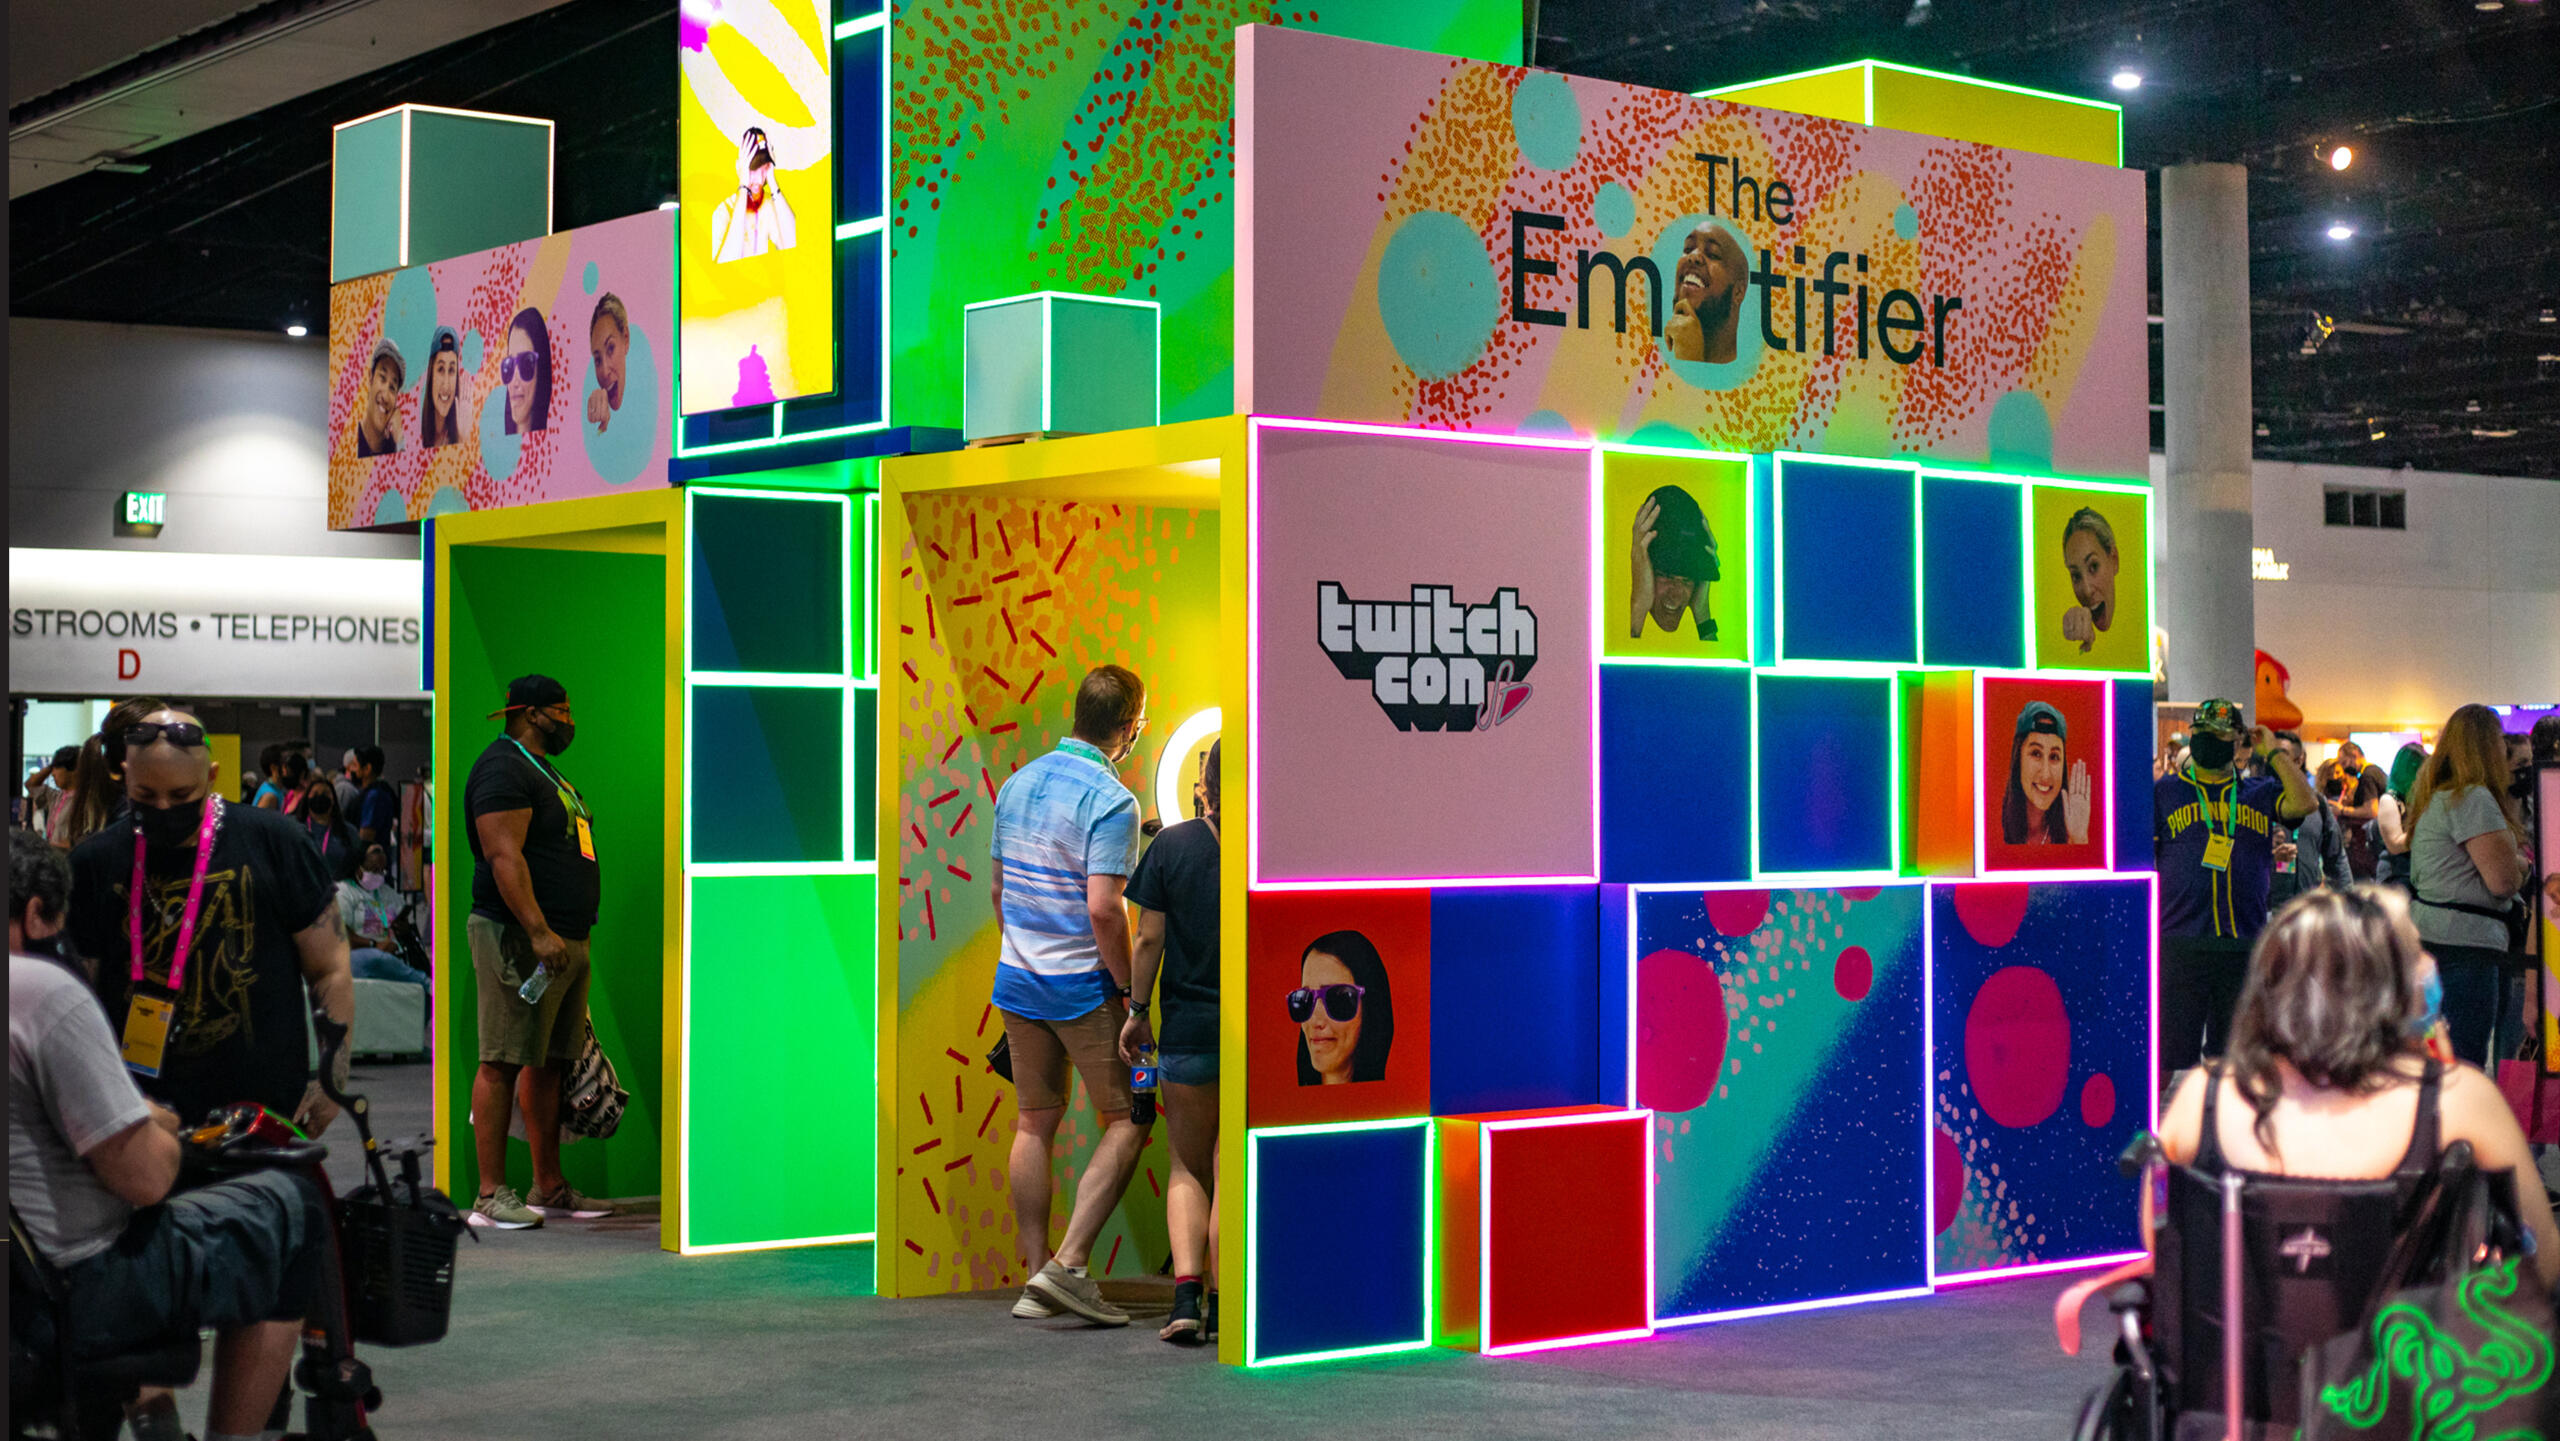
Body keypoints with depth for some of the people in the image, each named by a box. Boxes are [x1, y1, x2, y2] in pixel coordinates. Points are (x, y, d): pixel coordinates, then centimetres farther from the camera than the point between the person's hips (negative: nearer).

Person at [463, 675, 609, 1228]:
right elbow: (504, 857, -19)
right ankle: (491, 1194, -7)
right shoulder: (502, 768, -10)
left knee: (551, 1063, 12)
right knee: (503, 1062, -8)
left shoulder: (543, 771, 22)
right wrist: (539, 932, -26)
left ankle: (549, 1187, 18)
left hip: (567, 942, 10)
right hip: (521, 938, -10)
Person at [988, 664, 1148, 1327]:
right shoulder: (1110, 801, -16)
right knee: (1126, 1122, 3)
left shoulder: (1016, 784, 8)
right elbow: (1104, 908, -22)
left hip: (1016, 978, 7)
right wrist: (1128, 988, -11)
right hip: (1082, 984, -7)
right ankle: (1068, 1264, -7)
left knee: (1034, 1123, 12)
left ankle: (1035, 1279, 14)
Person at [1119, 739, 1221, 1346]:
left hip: (1189, 1029, 0)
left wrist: (1136, 1011, 8)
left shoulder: (1171, 845, -3)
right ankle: (1222, 1307, 8)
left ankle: (1186, 1295, -4)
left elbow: (1149, 938, -2)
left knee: (1188, 1170, 13)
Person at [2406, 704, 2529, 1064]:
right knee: (2465, 1066, -11)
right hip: (2462, 943, -10)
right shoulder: (2473, 799, -13)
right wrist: (2519, 865, 3)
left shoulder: (2438, 796, 18)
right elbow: (2503, 880, -18)